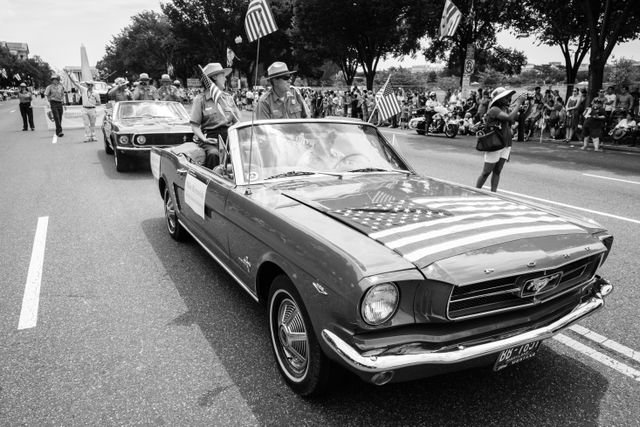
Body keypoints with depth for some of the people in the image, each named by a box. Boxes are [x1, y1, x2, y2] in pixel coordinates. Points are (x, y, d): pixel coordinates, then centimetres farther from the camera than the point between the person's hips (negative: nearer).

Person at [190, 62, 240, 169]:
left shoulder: (228, 97, 20)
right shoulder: (201, 99, 5)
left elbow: (237, 122, 20)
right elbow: (195, 126, 2)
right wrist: (204, 139, -15)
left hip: (230, 136, 4)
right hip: (211, 138, -3)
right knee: (213, 154, -35)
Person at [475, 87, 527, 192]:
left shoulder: (506, 109, 10)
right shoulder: (494, 110, -15)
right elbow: (510, 117, -28)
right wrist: (519, 103, -22)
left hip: (506, 145, 7)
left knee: (497, 172, 8)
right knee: (486, 173, 0)